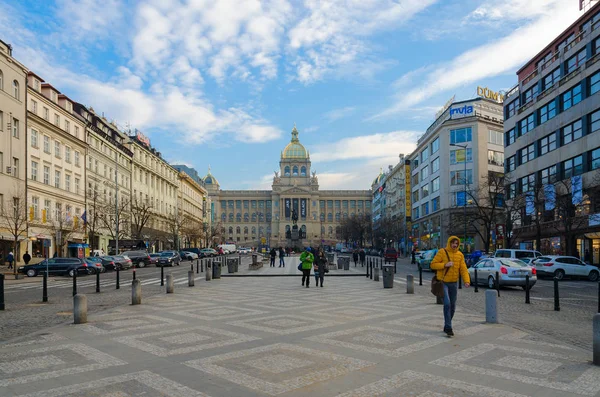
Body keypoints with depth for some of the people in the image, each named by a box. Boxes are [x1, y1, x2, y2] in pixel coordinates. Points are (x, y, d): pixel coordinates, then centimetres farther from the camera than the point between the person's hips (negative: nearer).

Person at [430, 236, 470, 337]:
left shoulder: (460, 255, 5)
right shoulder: (442, 252, -7)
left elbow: (463, 269, -1)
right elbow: (433, 264, -10)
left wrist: (467, 281, -15)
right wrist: (445, 265, -23)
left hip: (454, 283, 5)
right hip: (443, 283, -5)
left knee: (452, 306, 11)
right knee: (447, 304, -16)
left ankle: (446, 326, 26)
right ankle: (448, 328, -12)